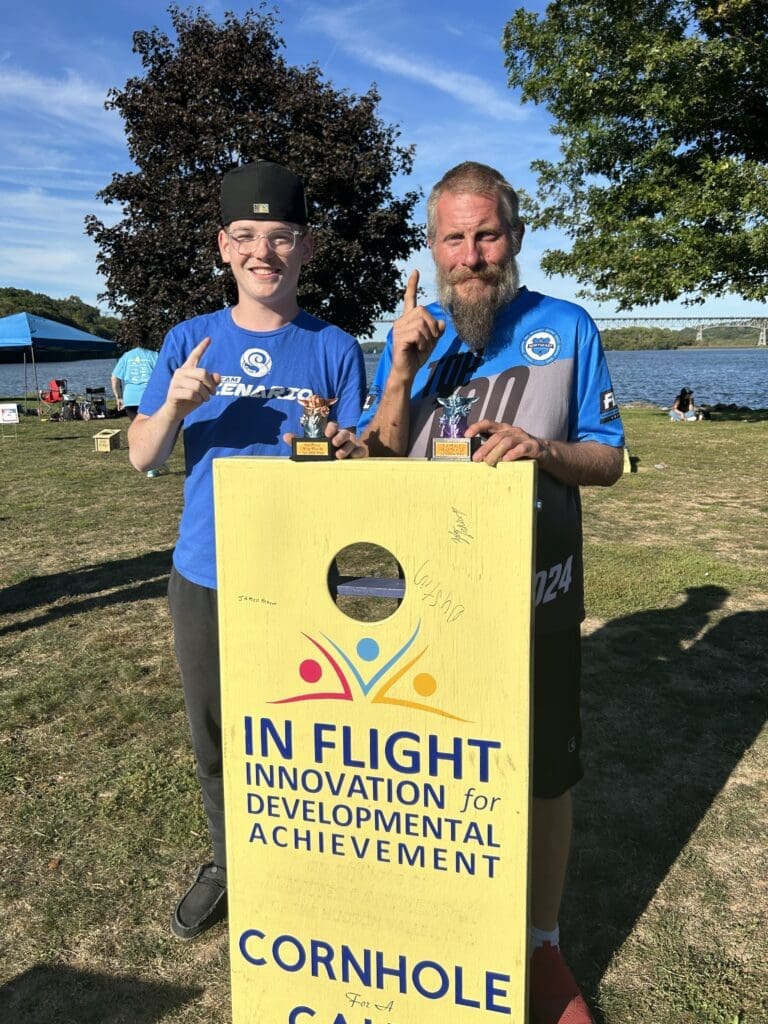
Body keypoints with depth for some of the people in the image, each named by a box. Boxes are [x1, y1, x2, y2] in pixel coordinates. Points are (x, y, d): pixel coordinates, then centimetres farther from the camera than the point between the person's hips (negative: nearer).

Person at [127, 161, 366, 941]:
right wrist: (175, 405, -19)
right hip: (205, 577, 3)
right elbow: (141, 456, 0)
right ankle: (229, 863, 41)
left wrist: (345, 456, -27)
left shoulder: (334, 350, -4)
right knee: (216, 738, 17)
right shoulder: (190, 341, 2)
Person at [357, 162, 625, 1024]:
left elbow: (607, 461, -2)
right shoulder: (412, 337, 4)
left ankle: (542, 943, 34)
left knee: (545, 779, 10)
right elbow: (374, 468, 0)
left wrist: (543, 448, -23)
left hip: (536, 594, -1)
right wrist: (401, 374, -15)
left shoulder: (567, 329, -3)